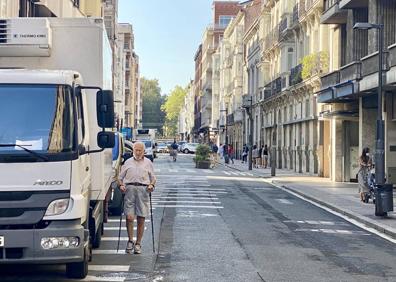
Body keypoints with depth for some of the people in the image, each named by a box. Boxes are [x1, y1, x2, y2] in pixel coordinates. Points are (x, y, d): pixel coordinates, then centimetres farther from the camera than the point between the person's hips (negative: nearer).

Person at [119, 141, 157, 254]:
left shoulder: (148, 162, 16)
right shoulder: (128, 162, 16)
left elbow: (153, 177, 17)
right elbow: (121, 176, 18)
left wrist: (152, 185, -3)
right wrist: (121, 185, -2)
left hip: (143, 190, 0)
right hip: (130, 190, 0)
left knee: (141, 219, 1)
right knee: (129, 217, -8)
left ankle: (138, 244, 10)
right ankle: (130, 240, 9)